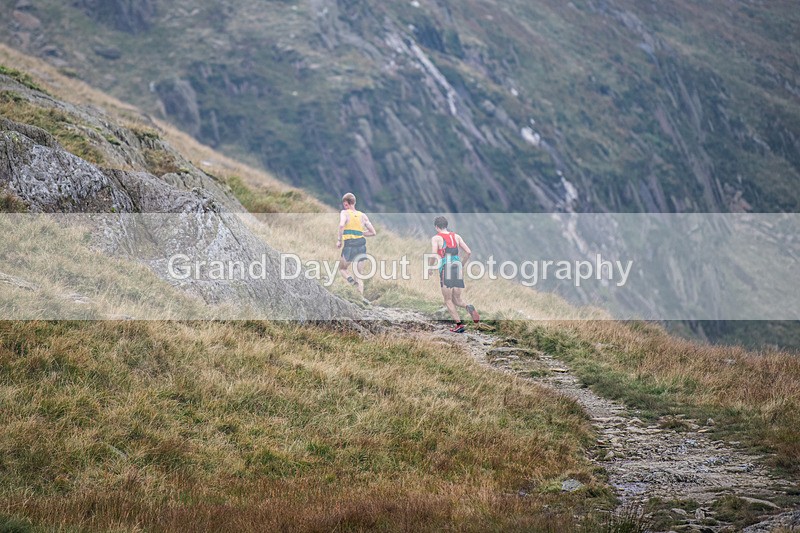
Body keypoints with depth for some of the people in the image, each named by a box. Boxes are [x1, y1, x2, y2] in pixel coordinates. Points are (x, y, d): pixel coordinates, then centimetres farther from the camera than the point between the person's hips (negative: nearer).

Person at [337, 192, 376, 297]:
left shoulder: (344, 213, -3)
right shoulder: (363, 216, 9)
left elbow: (341, 225, -23)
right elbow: (373, 232, 9)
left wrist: (339, 240, -13)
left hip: (349, 245, -4)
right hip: (362, 245, 4)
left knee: (342, 269, 18)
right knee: (358, 274, 13)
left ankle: (352, 281, -11)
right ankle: (361, 296, 4)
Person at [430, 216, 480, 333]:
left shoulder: (436, 238, 1)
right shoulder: (456, 236, 14)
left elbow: (434, 255, -13)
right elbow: (468, 252, 10)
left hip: (445, 270, -4)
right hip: (458, 270, 4)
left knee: (448, 300, 4)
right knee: (456, 300, 12)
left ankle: (459, 323, -8)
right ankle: (468, 307, -20)